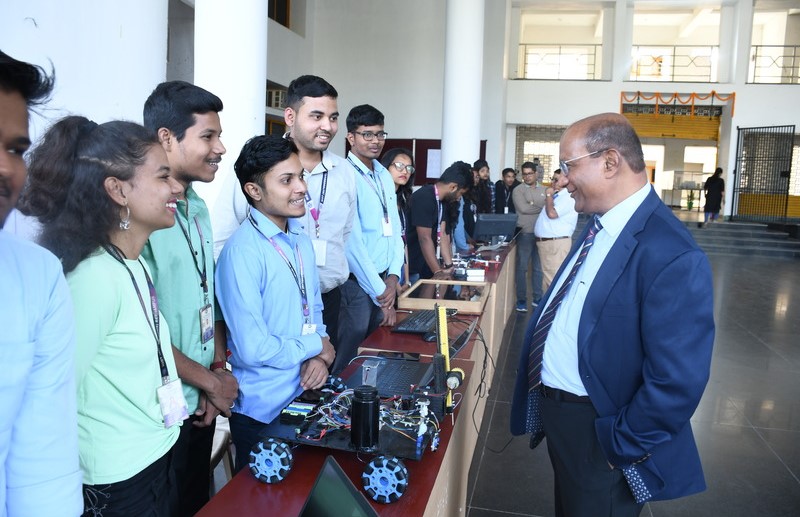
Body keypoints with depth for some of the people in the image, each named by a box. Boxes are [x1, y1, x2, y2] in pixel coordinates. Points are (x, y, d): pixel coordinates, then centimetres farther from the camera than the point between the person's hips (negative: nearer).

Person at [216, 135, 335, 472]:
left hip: (305, 396, 7)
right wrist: (316, 346, -11)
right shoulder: (242, 252, -23)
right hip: (263, 411, -7)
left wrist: (319, 357, -7)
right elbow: (253, 349, -25)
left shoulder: (301, 241, 4)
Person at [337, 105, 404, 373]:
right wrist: (381, 294, -15)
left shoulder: (385, 176, 11)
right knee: (348, 362, 5)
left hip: (382, 280, 7)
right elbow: (352, 242, -18)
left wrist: (393, 276, -2)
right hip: (356, 283, -7)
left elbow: (394, 229, 12)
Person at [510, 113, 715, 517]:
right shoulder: (599, 225, 2)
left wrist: (622, 449, -17)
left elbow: (677, 383, -28)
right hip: (554, 410, 8)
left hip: (596, 432, -8)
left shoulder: (671, 256, -28)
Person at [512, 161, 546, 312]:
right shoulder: (518, 190, -1)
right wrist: (542, 207, -6)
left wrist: (532, 205, -7)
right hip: (525, 233, -3)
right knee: (522, 267, 1)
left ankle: (537, 298, 20)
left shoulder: (544, 190, 10)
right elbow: (523, 208, -14)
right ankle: (521, 299, 10)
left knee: (539, 267, 10)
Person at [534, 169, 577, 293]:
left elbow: (552, 213, -23)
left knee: (553, 278, -11)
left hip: (556, 243, -10)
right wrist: (549, 195, 13)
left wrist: (549, 195, -10)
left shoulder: (568, 198, -12)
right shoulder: (556, 195, 17)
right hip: (543, 241, 10)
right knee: (547, 276, 16)